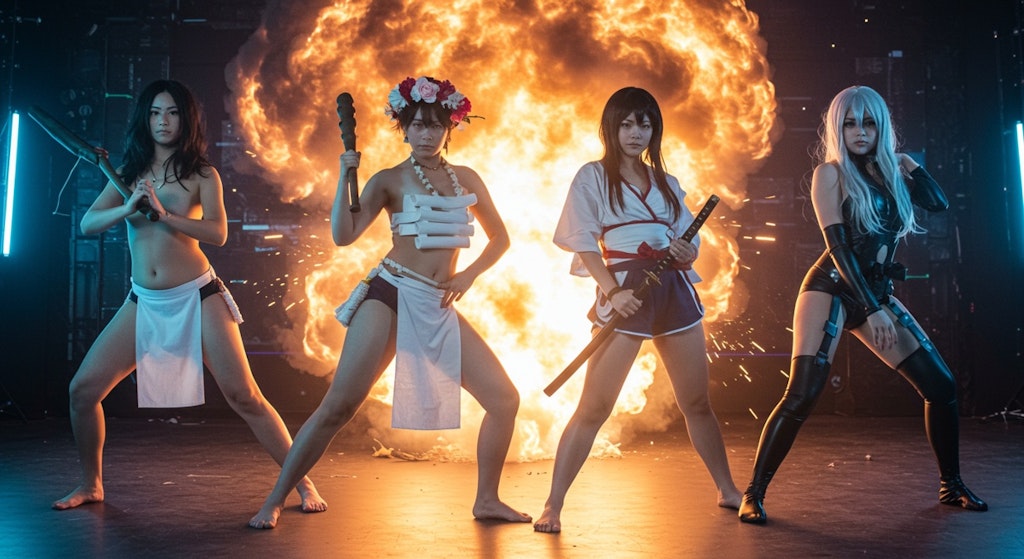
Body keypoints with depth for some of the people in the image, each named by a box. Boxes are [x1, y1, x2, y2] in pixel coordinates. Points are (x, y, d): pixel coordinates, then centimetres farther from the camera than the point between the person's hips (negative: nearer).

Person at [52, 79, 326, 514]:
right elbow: (87, 224, 1)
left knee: (244, 396, -7)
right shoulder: (130, 173, 10)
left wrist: (163, 213, -25)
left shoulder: (202, 175, 0)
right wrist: (128, 208, -17)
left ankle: (303, 484, 3)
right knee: (82, 389, 0)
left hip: (197, 297, -4)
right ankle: (91, 485, 22)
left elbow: (218, 233, -15)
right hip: (143, 303, 4)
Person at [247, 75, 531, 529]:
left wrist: (469, 274, 4)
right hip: (391, 296, -4)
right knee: (339, 404, -10)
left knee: (504, 398, 0)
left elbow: (500, 237, 19)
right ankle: (275, 500, 3)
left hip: (440, 308, 4)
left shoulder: (466, 179, 13)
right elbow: (343, 236, -8)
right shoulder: (390, 181, 3)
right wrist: (345, 176, -15)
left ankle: (486, 500, 16)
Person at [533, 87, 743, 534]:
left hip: (674, 290, 5)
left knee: (696, 401, 12)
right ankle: (552, 506, -2)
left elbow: (688, 242, 18)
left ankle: (728, 491, 26)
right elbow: (583, 243, -5)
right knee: (594, 406, -8)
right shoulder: (592, 177, 3)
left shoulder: (666, 182, 18)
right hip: (625, 292, -5)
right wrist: (613, 292, -17)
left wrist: (686, 252, -6)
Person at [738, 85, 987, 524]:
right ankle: (754, 494, -11)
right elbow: (838, 245, -12)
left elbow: (938, 203, 11)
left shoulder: (886, 170, 14)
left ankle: (951, 485, 22)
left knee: (941, 386, 4)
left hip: (876, 293, 7)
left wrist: (905, 161, 8)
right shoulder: (830, 172, -4)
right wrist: (873, 309, -17)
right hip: (832, 289, -6)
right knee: (803, 394, -19)